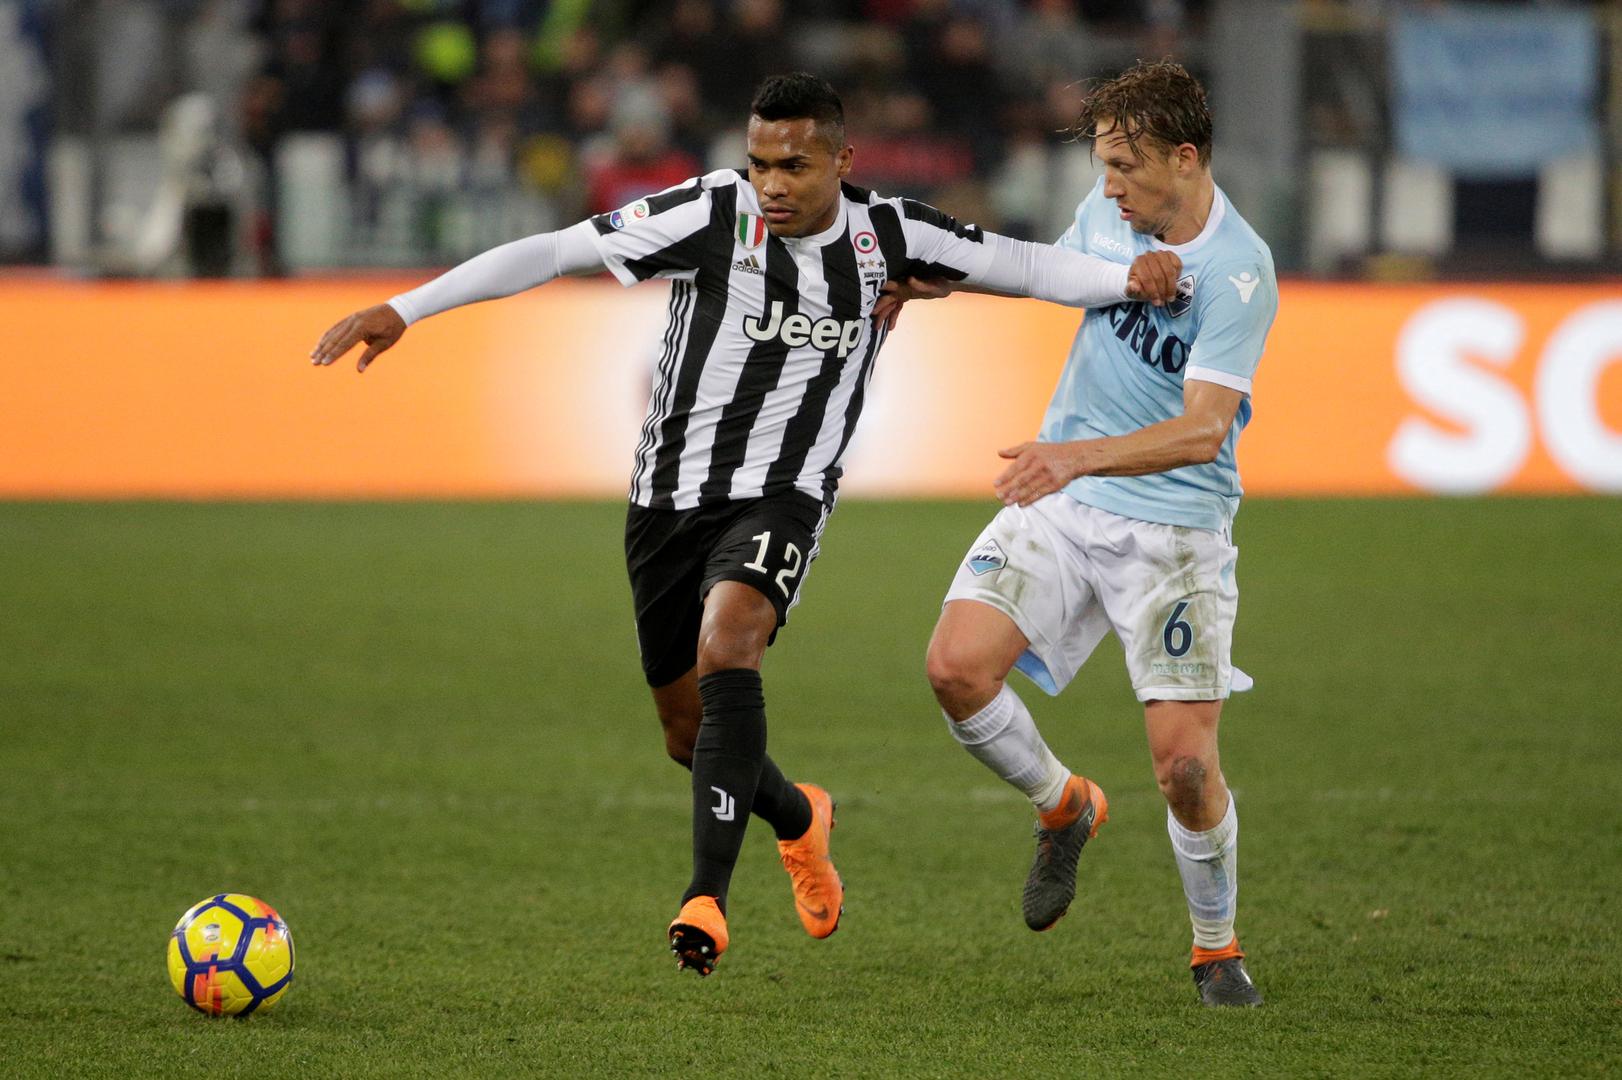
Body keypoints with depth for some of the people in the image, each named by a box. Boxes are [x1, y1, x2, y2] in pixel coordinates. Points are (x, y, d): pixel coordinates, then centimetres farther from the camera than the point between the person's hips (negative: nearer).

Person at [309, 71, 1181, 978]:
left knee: (726, 642, -32)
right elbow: (553, 253, -12)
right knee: (689, 735, 11)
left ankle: (709, 895, -36)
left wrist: (1132, 277, -16)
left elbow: (1027, 265, 3)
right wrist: (403, 310, -15)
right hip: (670, 495, 2)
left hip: (782, 497, -2)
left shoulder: (885, 237, -4)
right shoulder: (716, 213, -10)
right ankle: (799, 819, 46)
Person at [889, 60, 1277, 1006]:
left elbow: (1202, 431, -28)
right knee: (958, 665, -15)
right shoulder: (1108, 213, 1)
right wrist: (941, 280, 13)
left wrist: (1080, 455, -40)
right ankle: (1065, 807, 14)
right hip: (1061, 503, 5)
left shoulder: (1239, 272, -20)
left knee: (1185, 760, -11)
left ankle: (1218, 947, 15)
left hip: (1176, 526, -5)